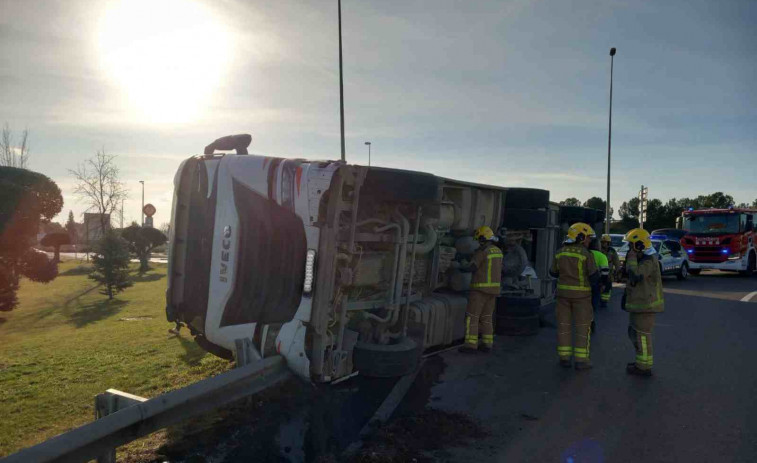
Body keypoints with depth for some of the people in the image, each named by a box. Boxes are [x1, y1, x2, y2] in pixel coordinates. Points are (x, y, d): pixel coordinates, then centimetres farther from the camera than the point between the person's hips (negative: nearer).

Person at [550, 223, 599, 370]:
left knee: (564, 325, 9)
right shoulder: (586, 254, -13)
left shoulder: (560, 252, 2)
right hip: (580, 294, -4)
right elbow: (594, 276, -12)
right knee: (583, 327, 4)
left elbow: (553, 273, 10)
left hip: (563, 292, 4)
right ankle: (581, 360, 6)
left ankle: (564, 358, 10)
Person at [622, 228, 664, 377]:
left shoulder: (649, 261, -19)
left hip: (645, 305, -10)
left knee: (642, 336, -2)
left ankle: (644, 367, 8)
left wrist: (632, 257, -26)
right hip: (639, 304, 10)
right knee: (634, 333, 18)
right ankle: (642, 361, 29)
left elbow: (635, 275, -35)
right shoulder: (642, 259, 15)